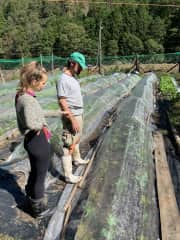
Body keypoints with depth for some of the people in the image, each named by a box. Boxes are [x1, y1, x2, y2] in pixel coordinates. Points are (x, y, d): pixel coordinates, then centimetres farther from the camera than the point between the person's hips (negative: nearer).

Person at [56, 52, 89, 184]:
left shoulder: (73, 77, 9)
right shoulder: (63, 80, -20)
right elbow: (62, 102, -23)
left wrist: (78, 116, 17)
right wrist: (73, 120, -25)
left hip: (79, 114, 10)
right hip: (71, 117, -10)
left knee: (77, 139, 26)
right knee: (69, 144, -3)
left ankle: (77, 159, 48)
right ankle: (68, 175, 6)